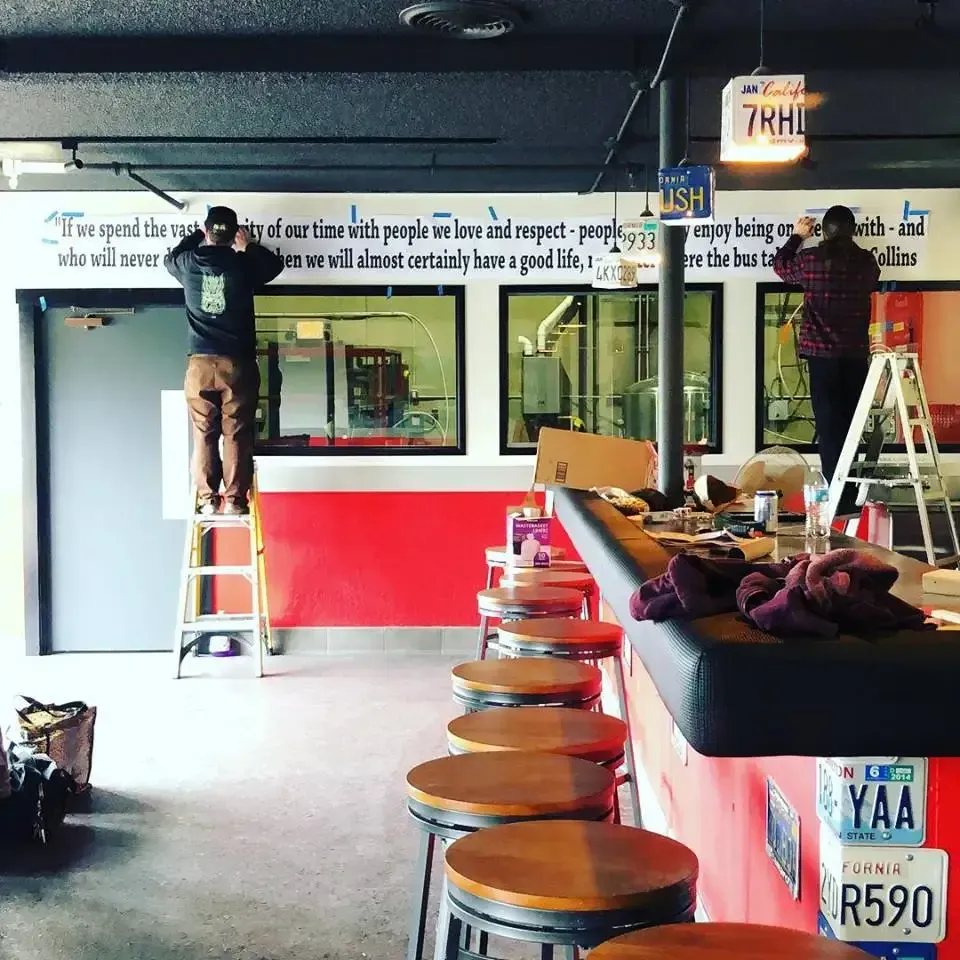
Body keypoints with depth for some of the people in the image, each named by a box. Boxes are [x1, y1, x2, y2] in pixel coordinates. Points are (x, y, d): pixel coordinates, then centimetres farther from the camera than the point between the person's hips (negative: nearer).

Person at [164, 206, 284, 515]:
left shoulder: (188, 265, 2)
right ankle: (235, 499, 2)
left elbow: (170, 257, 29)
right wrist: (248, 246, 34)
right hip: (237, 363, -1)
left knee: (204, 435, 7)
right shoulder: (243, 264, -2)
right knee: (237, 435, 3)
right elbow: (275, 263, 21)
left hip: (201, 362, 1)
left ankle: (208, 500, 5)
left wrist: (198, 235, 39)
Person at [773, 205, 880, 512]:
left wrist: (796, 237, 30)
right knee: (850, 423, 10)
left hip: (822, 353, -2)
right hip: (856, 353, 3)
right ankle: (850, 497, 15)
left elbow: (781, 267, 16)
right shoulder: (866, 261, 1)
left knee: (829, 424, -1)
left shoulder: (810, 258, -5)